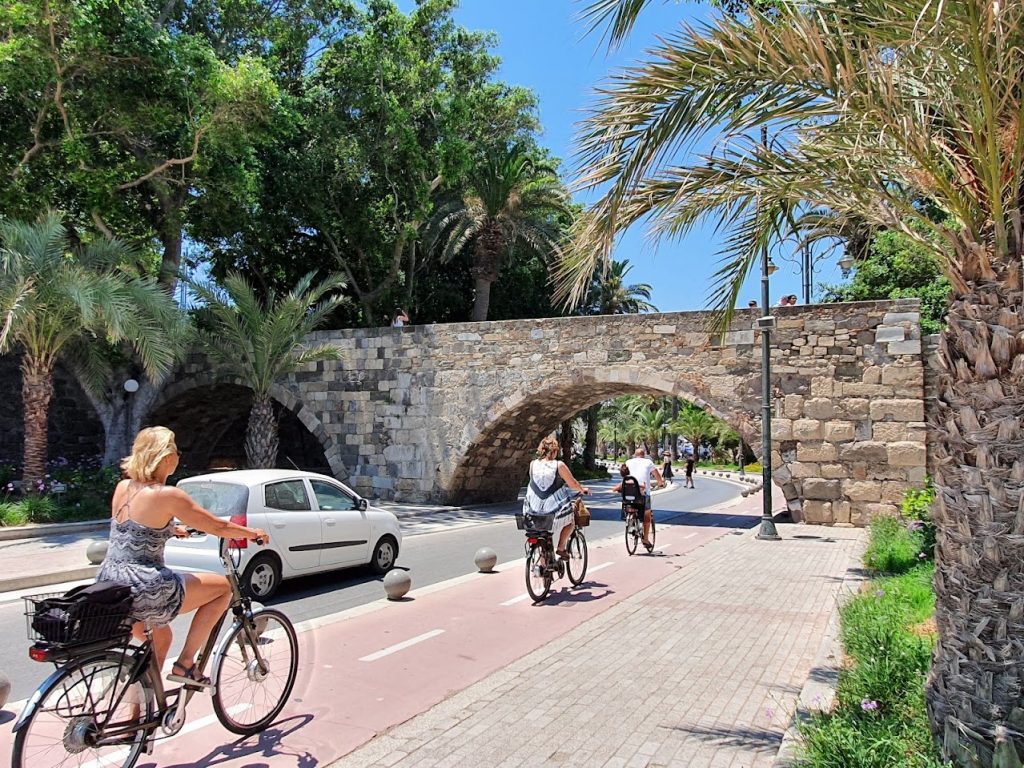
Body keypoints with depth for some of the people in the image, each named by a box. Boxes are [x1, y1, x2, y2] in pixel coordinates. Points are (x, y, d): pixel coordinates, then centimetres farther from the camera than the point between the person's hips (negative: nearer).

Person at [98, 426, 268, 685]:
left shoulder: (123, 487, 7)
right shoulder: (168, 495, -15)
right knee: (223, 586, 7)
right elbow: (218, 527, -8)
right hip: (143, 593, -8)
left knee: (161, 637, 32)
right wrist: (253, 533, 9)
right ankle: (184, 664, 7)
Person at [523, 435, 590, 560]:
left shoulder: (533, 464, 1)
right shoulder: (559, 465, -10)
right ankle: (561, 547, 16)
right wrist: (583, 490, 19)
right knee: (570, 520, 25)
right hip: (553, 509, -4)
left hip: (534, 508, 4)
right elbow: (573, 484, -2)